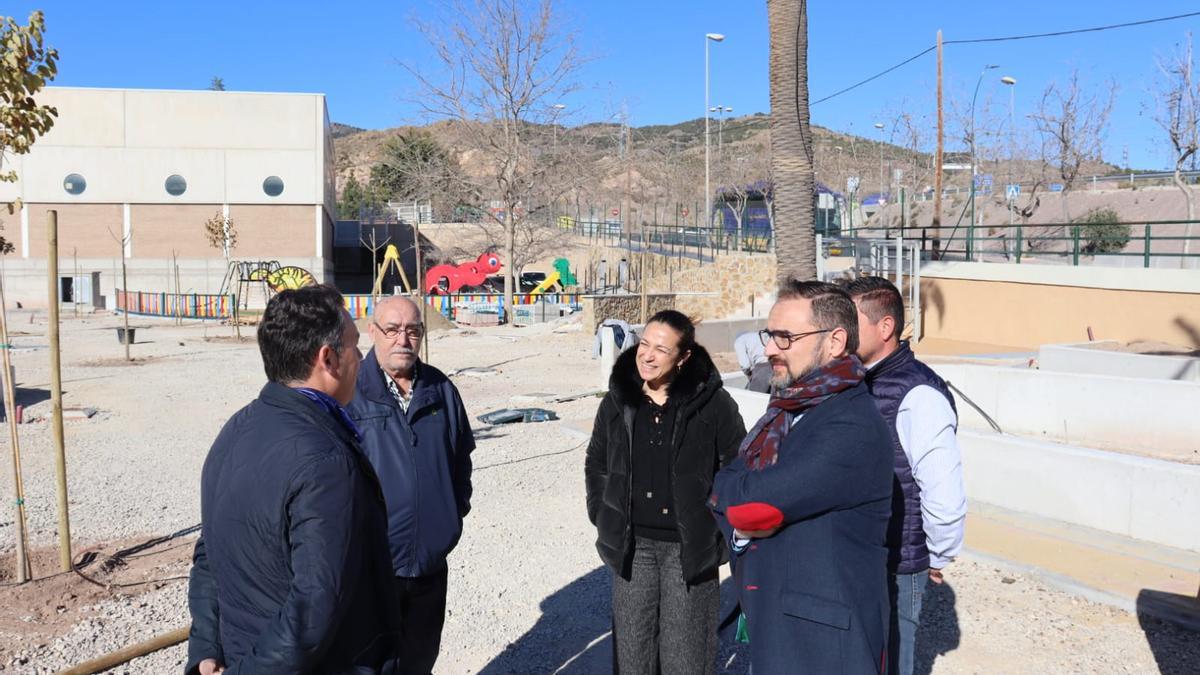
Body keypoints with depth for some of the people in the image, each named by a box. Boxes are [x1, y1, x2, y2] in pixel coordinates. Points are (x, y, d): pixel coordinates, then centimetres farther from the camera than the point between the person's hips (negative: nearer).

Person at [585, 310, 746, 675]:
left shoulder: (713, 403, -9)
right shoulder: (617, 401, 2)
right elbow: (596, 466, 16)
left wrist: (718, 525, -3)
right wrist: (603, 519, 9)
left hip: (689, 548, -3)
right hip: (632, 546, 3)